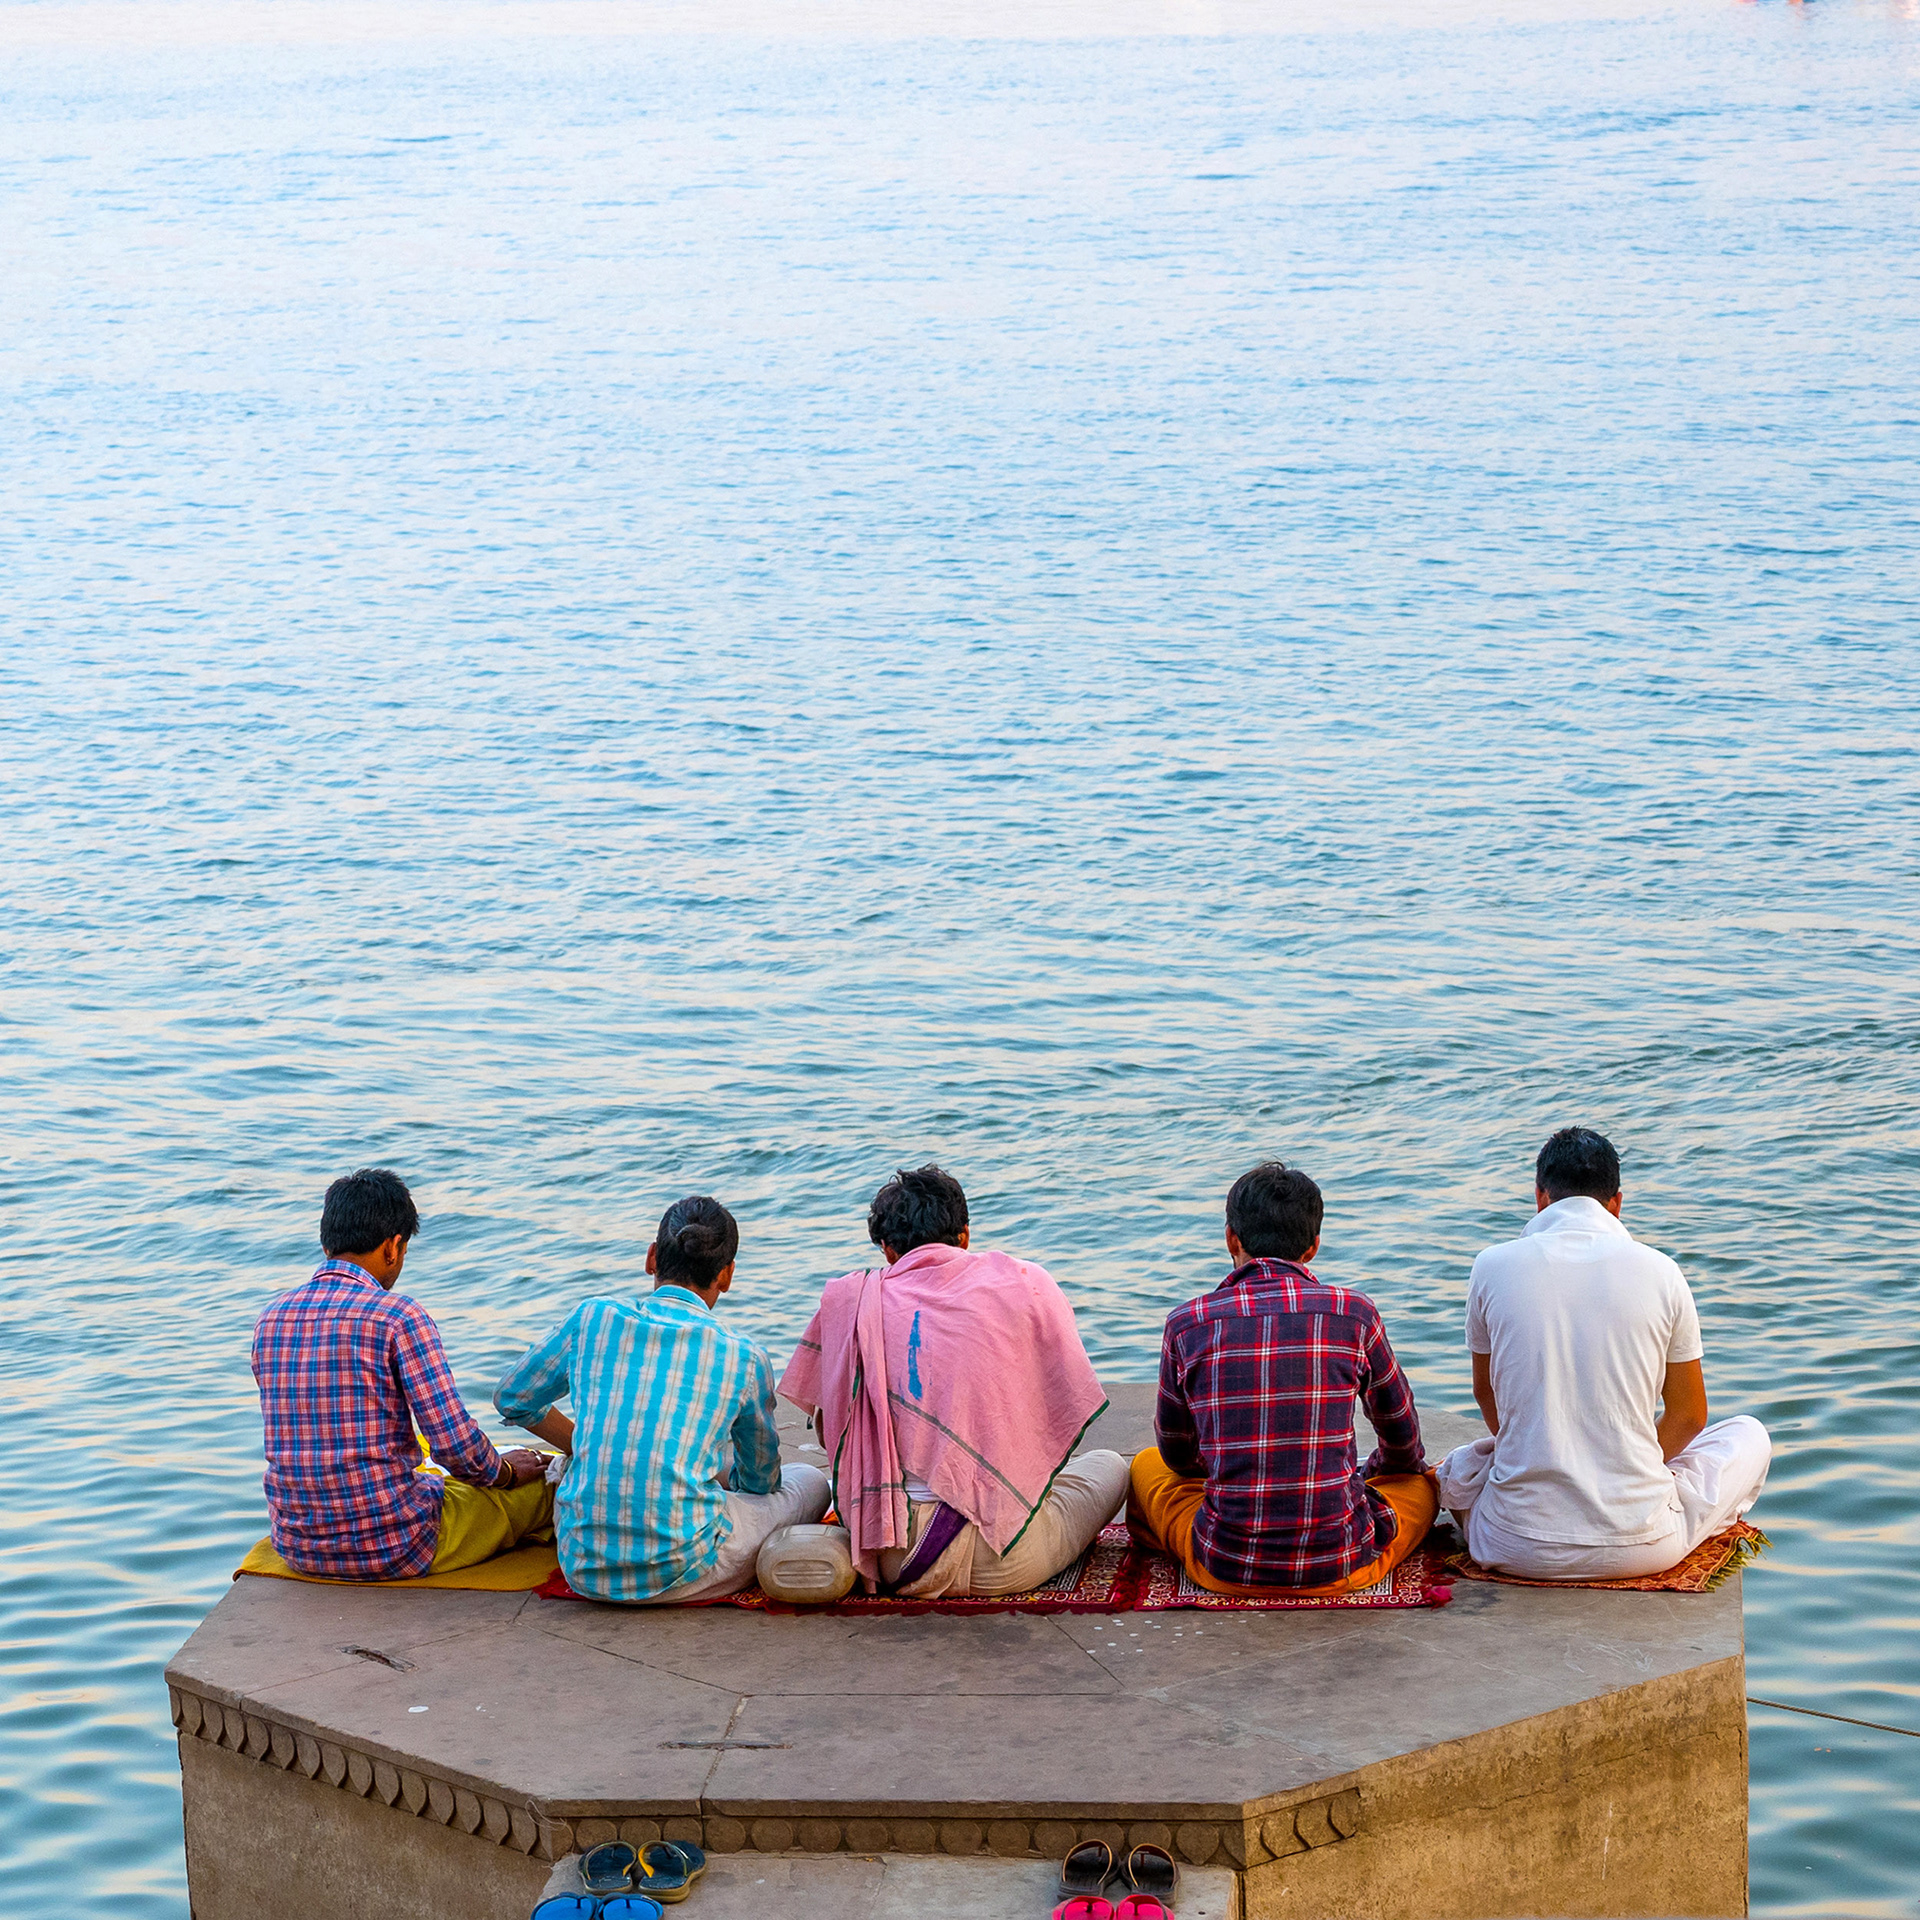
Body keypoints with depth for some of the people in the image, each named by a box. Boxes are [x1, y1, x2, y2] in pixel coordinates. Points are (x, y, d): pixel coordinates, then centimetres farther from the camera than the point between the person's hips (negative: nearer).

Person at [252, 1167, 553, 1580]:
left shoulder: (269, 1320, 3)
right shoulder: (399, 1317, -16)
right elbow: (455, 1446, -19)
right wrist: (504, 1472, 4)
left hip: (299, 1549, 7)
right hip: (396, 1547, -7)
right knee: (545, 1480, 17)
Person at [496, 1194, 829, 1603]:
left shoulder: (592, 1319, 3)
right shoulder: (743, 1358, -1)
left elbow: (512, 1398, 21)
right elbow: (761, 1481, 16)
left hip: (583, 1570, 3)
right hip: (677, 1576, -3)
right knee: (810, 1482, 20)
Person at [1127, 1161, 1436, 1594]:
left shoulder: (1187, 1324, -2)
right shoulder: (1354, 1314, -3)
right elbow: (1403, 1445, 16)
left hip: (1226, 1569, 0)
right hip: (1343, 1566, 0)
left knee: (1147, 1466, 30)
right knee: (1423, 1478, 31)